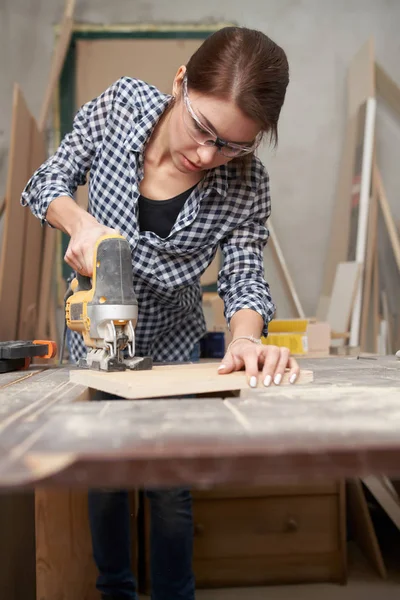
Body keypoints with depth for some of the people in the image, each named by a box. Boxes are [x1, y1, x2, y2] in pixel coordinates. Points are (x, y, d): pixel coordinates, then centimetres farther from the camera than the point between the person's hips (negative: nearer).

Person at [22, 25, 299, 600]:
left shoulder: (247, 187, -22)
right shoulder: (121, 104, -20)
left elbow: (244, 276, -18)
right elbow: (46, 182, -10)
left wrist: (245, 339, -40)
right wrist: (81, 223, -31)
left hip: (172, 347, -1)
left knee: (171, 489, 8)